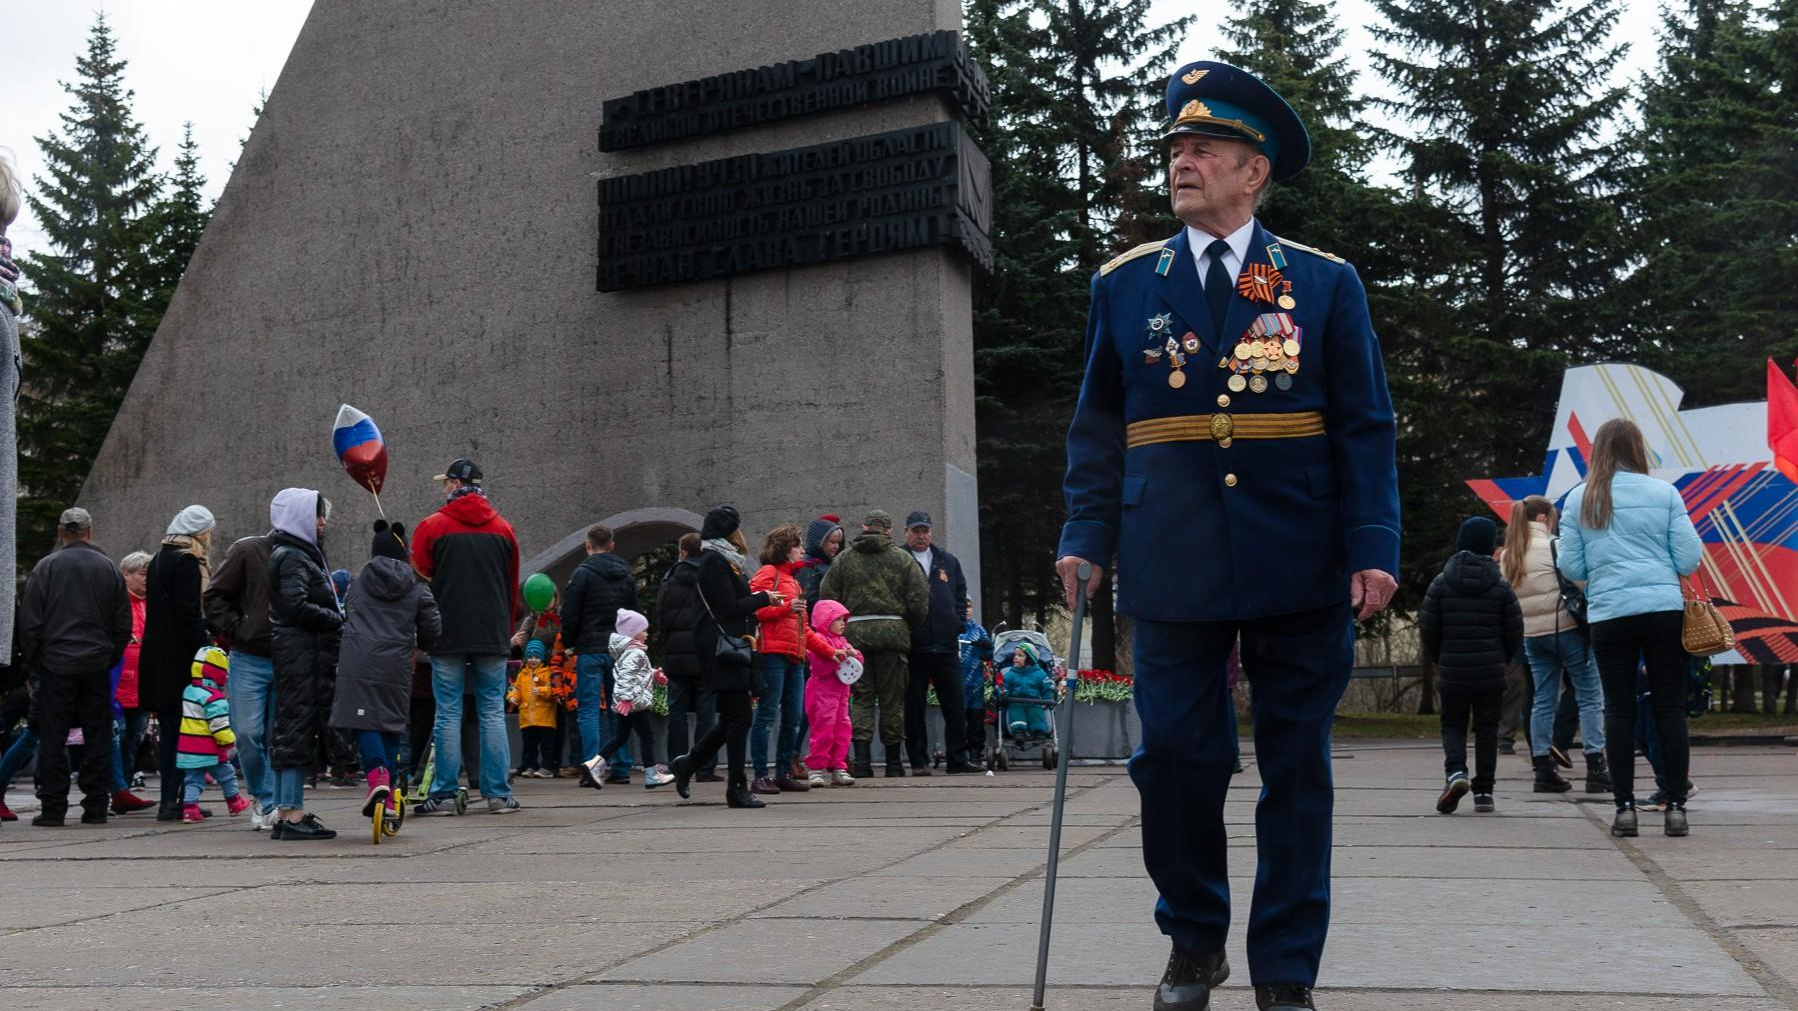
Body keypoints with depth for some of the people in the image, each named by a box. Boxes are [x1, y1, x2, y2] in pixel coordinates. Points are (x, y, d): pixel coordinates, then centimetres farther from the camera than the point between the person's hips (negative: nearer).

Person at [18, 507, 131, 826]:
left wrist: (31, 661, 7)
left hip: (56, 665, -2)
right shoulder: (108, 568, 4)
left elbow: (30, 621, -3)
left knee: (53, 739, 3)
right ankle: (95, 808, 7)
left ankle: (53, 808, 3)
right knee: (98, 737, 6)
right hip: (97, 664, 2)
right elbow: (124, 623, 6)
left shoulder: (46, 567, -3)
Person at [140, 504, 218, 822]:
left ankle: (169, 798, 14)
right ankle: (173, 799, -7)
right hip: (179, 656, -9)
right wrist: (205, 648, -17)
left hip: (156, 653, 9)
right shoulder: (187, 561, -11)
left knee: (168, 728, 11)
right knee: (183, 729, -5)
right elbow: (189, 613, -18)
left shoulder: (159, 559, 18)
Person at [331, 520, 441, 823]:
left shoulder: (357, 584, 13)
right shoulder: (416, 588, 8)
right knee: (392, 722, 11)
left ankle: (376, 774, -24)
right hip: (396, 664, 1)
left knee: (362, 718, 0)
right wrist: (418, 644, 28)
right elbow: (432, 627, 7)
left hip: (357, 662, 0)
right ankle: (389, 792, 10)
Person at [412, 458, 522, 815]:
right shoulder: (503, 528, 9)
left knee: (448, 714, 1)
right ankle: (498, 794, 2)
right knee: (493, 712, 4)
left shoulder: (433, 526, -1)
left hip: (447, 635, -2)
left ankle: (444, 794, 2)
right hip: (493, 636, 2)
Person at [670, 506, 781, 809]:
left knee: (732, 718, 13)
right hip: (723, 646, -10)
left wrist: (762, 601, 7)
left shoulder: (721, 559, 19)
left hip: (730, 645, 10)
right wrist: (764, 598, -8)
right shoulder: (715, 561, -12)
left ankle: (687, 764, 24)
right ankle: (737, 789, -3)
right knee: (738, 717, -7)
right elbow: (729, 608, -18)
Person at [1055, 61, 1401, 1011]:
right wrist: (1086, 540, -1)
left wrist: (1373, 548, -9)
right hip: (1172, 567, 1)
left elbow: (1364, 428, 1)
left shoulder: (1326, 283, 4)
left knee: (1295, 771, 6)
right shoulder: (1125, 284, 8)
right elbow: (1097, 429, 10)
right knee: (1174, 759, 3)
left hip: (1299, 569, 0)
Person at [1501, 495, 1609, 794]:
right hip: (1566, 628, -7)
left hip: (1532, 635, 7)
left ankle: (1543, 770, 10)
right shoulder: (1553, 546, -11)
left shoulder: (1508, 556, 11)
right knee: (1590, 697, 1)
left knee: (1543, 700, 11)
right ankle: (1596, 768, -2)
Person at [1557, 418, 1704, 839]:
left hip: (1609, 616, 0)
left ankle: (1625, 808, 3)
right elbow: (1689, 560, 0)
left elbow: (1571, 568, 3)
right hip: (1665, 610, 0)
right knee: (1671, 708, 4)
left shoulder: (1578, 500, 3)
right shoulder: (1664, 493, 1)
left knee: (1619, 710, 5)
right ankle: (1676, 807, 3)